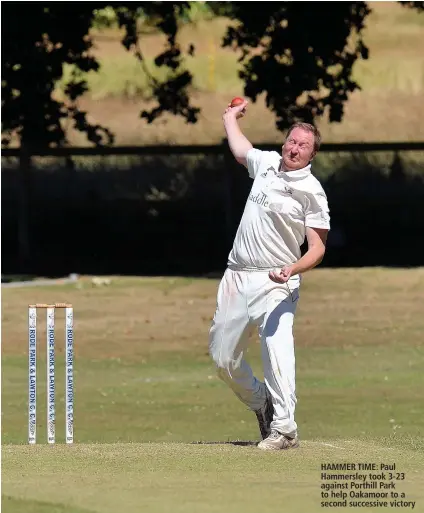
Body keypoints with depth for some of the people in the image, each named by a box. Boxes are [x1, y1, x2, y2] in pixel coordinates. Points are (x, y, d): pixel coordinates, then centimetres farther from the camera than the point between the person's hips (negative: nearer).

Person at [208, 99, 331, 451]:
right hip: (237, 277, 7)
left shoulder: (312, 191, -8)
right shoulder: (267, 162, 9)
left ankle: (284, 429, -30)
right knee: (223, 356, 9)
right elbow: (240, 148, 34)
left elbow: (318, 248, -11)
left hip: (275, 284, -7)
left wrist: (293, 269, -29)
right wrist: (231, 118, 50)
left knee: (277, 349, -26)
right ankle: (262, 403, 33)